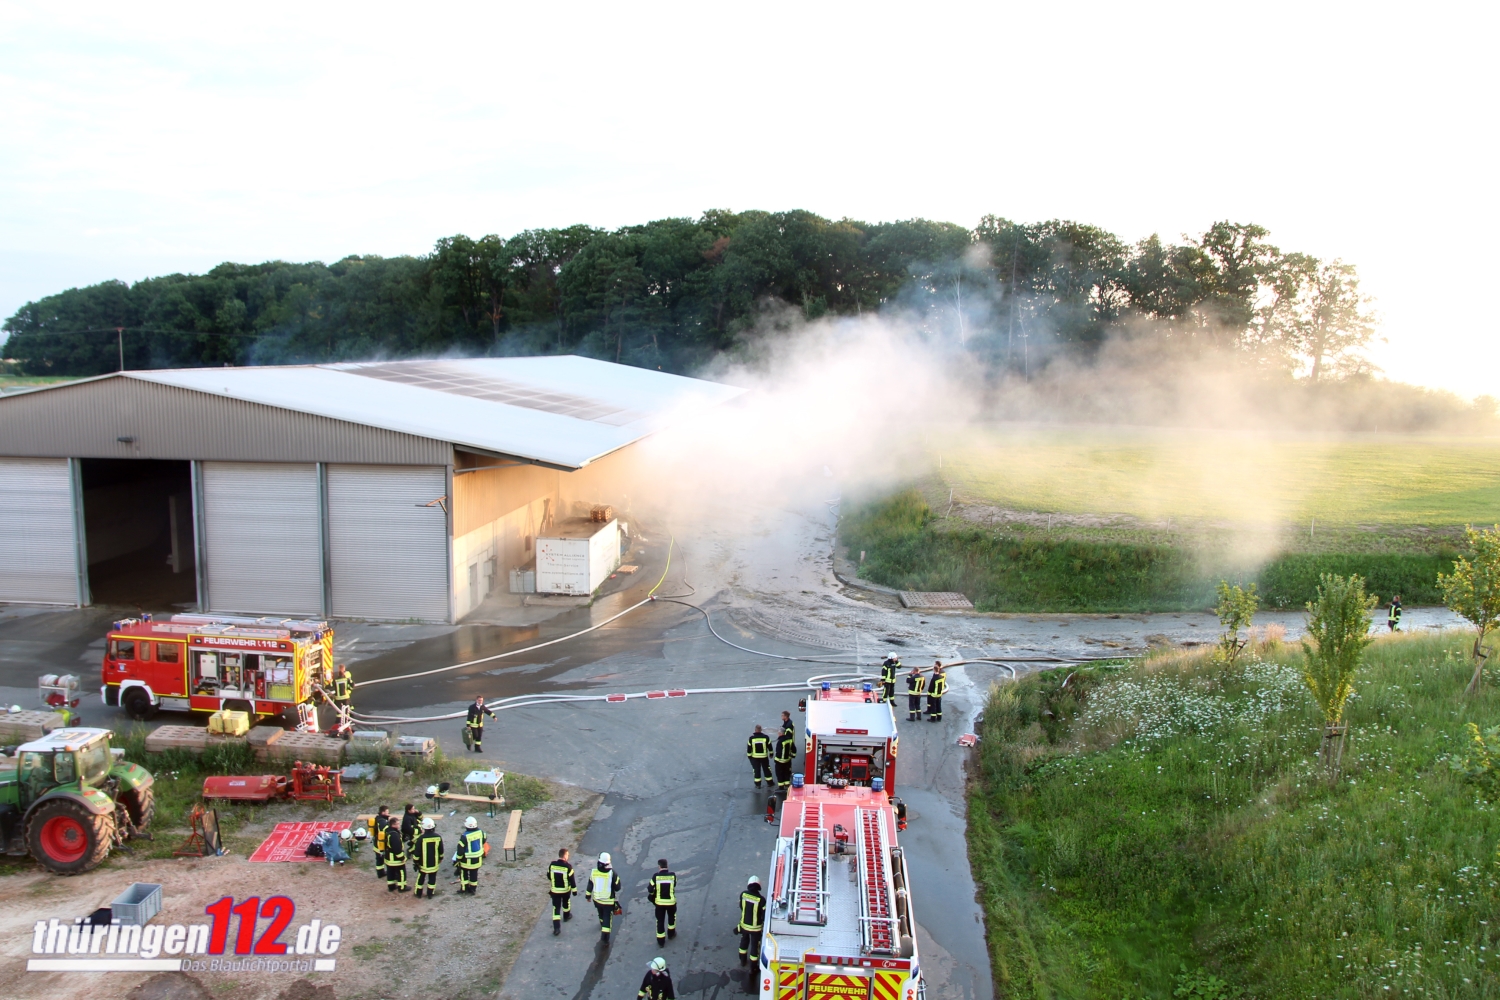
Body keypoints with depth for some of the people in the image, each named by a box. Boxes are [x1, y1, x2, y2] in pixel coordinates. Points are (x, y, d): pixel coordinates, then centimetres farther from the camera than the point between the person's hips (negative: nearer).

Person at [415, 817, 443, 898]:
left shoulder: (421, 838, -19)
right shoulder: (438, 837, -9)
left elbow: (417, 851, -13)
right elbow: (441, 850, 3)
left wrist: (416, 861, -1)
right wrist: (441, 858, 18)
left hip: (423, 863, -2)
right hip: (434, 863, 2)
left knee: (421, 878, 16)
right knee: (432, 878, 14)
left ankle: (418, 894, 25)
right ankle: (430, 894, 19)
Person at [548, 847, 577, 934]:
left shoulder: (552, 865, -11)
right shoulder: (568, 866, -21)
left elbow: (549, 876, 3)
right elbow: (572, 879, -14)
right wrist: (574, 890, -3)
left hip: (555, 890, 1)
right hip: (566, 890, -1)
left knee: (556, 908, 4)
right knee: (566, 903, 27)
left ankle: (556, 928, -3)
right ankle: (566, 916, 51)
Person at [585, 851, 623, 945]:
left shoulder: (594, 872, -11)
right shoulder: (612, 873, -20)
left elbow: (590, 885, 2)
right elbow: (617, 887, -13)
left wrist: (588, 895, 15)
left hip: (597, 899, 4)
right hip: (608, 901, -4)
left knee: (601, 915, 29)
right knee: (607, 918, 5)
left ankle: (603, 926, 55)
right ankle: (605, 939, -1)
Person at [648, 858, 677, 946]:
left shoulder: (656, 876, -15)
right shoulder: (672, 875, -13)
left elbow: (650, 889, -10)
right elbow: (674, 885, 3)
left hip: (659, 902, -1)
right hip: (671, 901, 1)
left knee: (660, 921, 12)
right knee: (671, 916, 29)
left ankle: (661, 941, 15)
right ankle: (671, 933, 44)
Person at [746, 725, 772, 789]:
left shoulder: (751, 738, -10)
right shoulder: (766, 737, -9)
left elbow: (749, 748, -3)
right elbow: (769, 746, 0)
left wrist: (749, 756, 9)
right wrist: (771, 754, 14)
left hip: (755, 757, -1)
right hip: (764, 757, 1)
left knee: (756, 770, 9)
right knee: (766, 769, 14)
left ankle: (758, 784, 11)